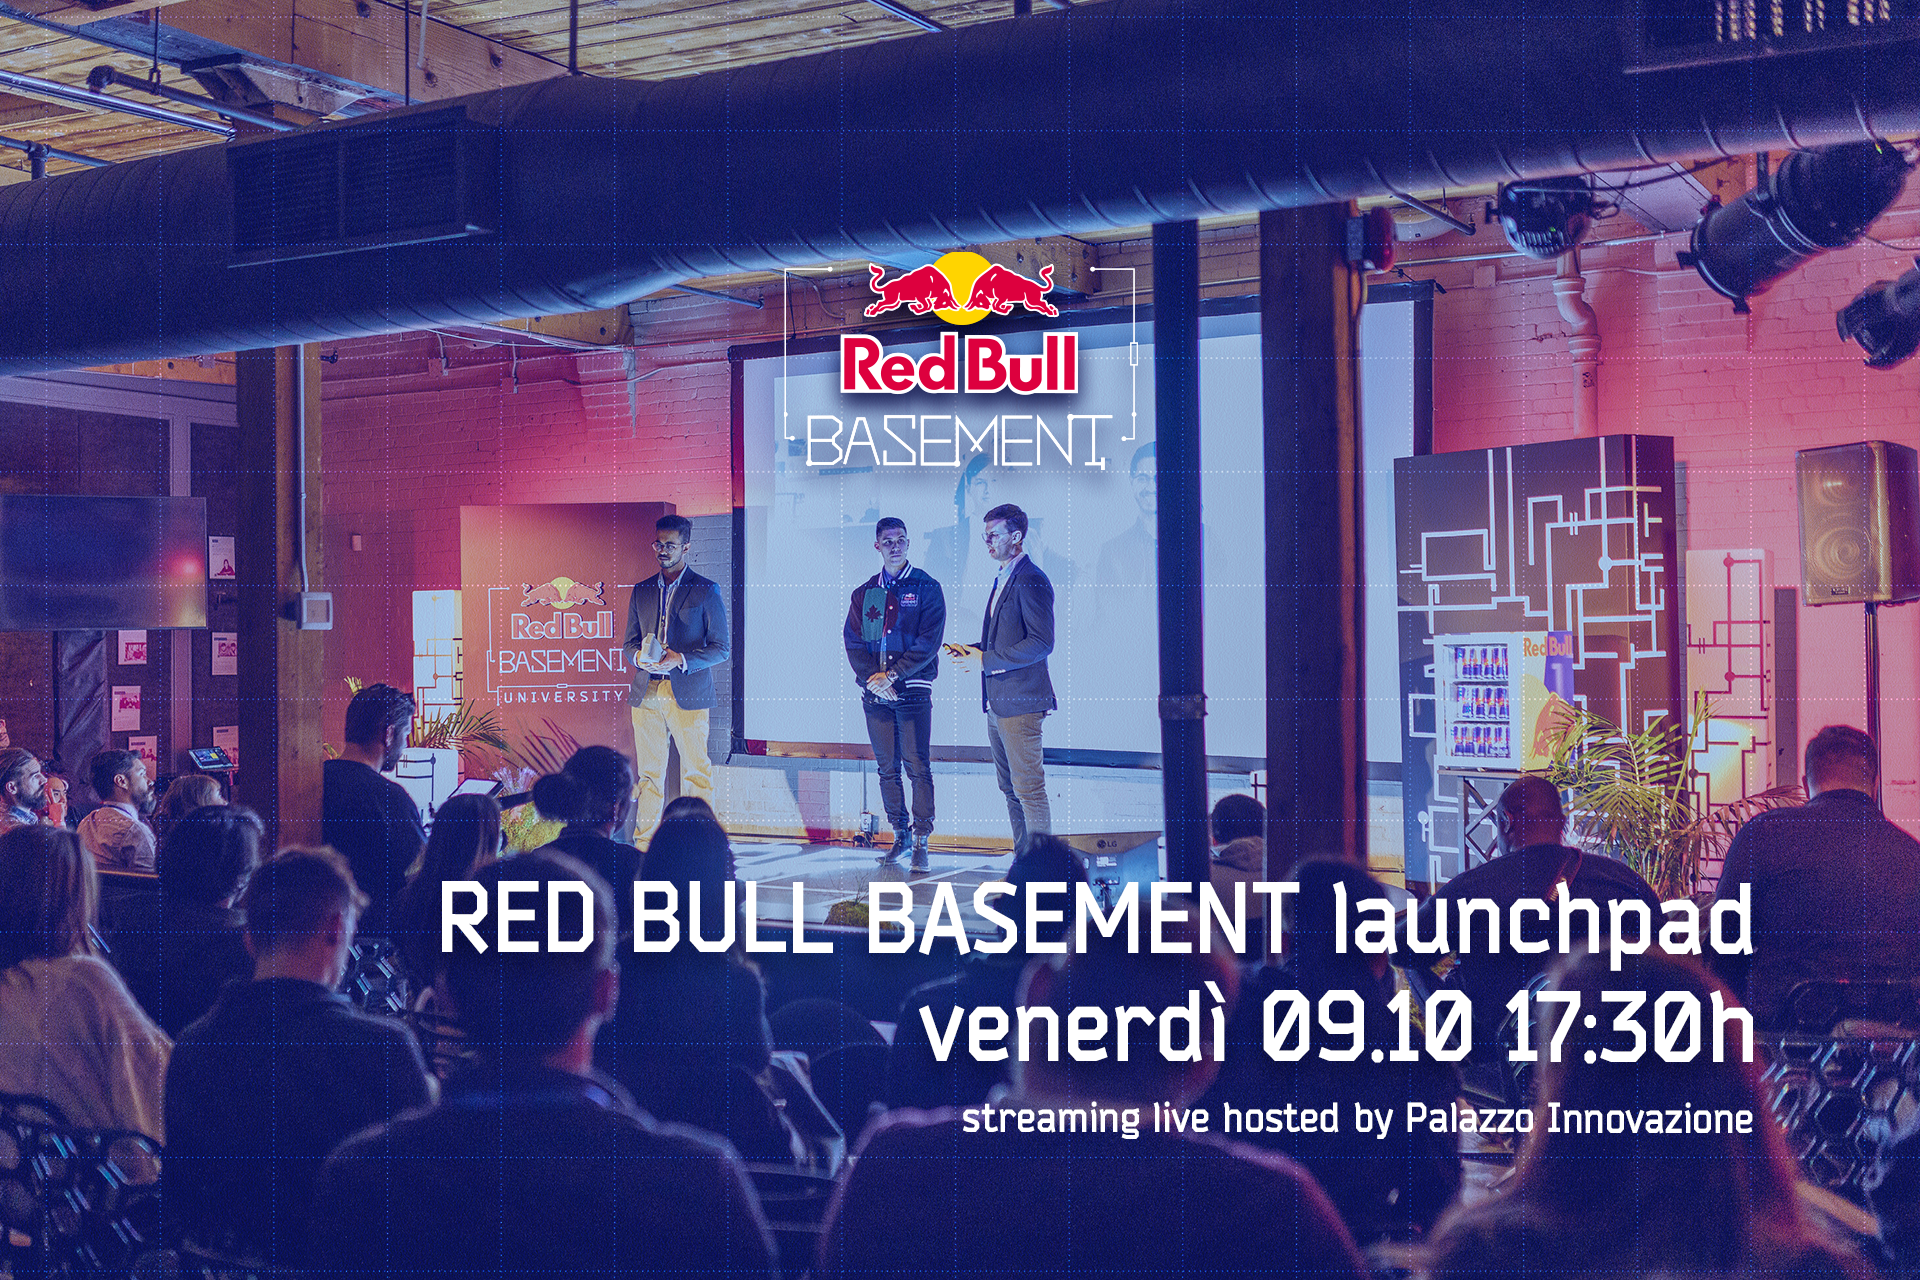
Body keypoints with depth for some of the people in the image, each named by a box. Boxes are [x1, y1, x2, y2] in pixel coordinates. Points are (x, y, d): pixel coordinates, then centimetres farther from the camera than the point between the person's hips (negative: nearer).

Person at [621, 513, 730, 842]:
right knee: (648, 772, 5)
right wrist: (639, 657, -5)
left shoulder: (706, 590, 2)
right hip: (646, 693, 4)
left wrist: (682, 660, -15)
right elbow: (629, 642, 19)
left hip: (688, 693, -4)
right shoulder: (641, 591, 15)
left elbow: (722, 647, 0)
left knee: (695, 772, -3)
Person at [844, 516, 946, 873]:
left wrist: (893, 675, -15)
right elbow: (853, 642, 8)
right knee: (887, 768, 7)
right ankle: (900, 834, 16)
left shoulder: (926, 588, 1)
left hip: (913, 690, -4)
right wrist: (872, 678, -8)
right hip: (875, 694, 4)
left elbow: (929, 641, -8)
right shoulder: (864, 593, 13)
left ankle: (920, 842, -4)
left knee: (918, 768, -6)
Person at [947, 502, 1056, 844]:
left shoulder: (1031, 581, -13)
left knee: (1029, 789, -8)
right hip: (997, 701, 10)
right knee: (1011, 788, 13)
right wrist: (973, 650, 9)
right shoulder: (1003, 580, 18)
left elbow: (1041, 643, -20)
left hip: (1020, 702, -10)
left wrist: (986, 660, -18)